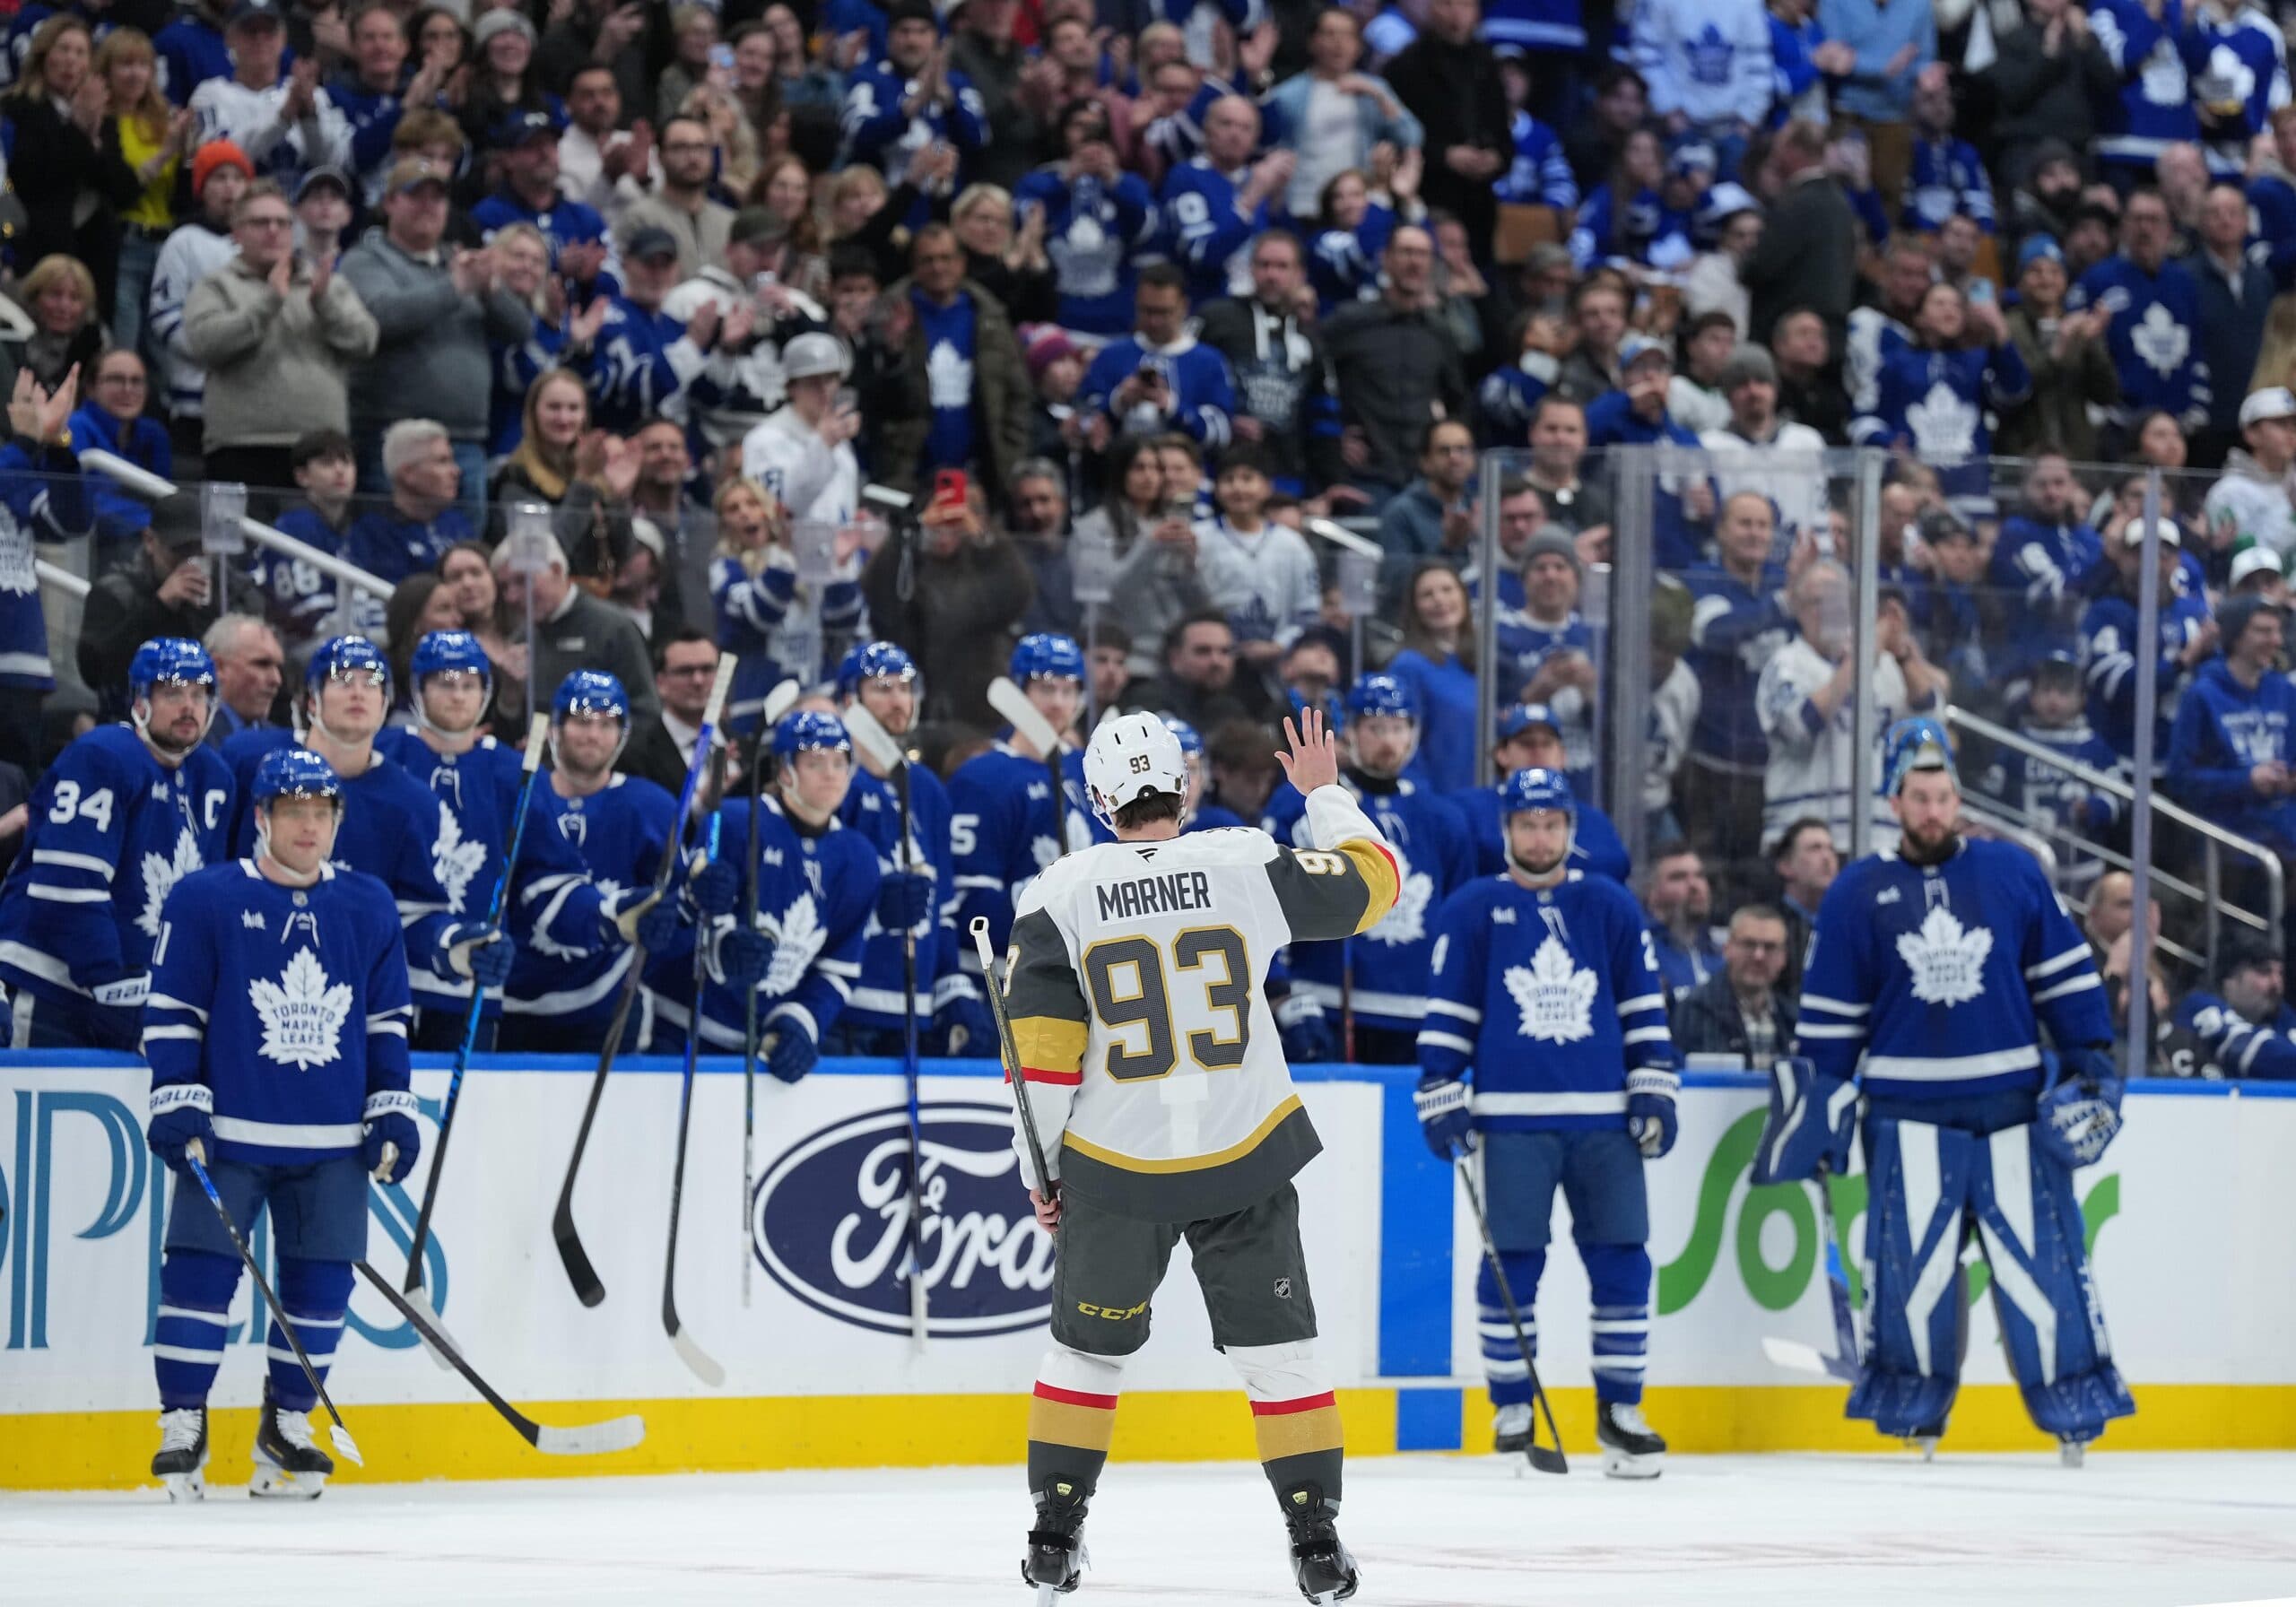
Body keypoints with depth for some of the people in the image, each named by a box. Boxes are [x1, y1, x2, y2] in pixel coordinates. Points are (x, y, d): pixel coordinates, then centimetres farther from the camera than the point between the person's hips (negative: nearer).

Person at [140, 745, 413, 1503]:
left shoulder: (369, 908, 9)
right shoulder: (205, 900, -3)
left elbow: (387, 1020, 15)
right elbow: (172, 1012, -2)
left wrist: (393, 1111, 10)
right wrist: (177, 1105, -8)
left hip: (335, 1142, 3)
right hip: (228, 1132, -3)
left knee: (322, 1283, 3)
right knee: (201, 1267, -9)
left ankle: (286, 1427, 16)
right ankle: (182, 1426, -2)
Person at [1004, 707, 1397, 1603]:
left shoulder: (1061, 898, -6)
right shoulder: (1248, 867, -6)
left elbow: (1041, 1055, -6)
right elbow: (1373, 882, 8)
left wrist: (1039, 1167, 5)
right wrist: (1324, 797, 24)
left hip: (1113, 1165, 0)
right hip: (1245, 1160, 0)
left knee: (1087, 1347, 18)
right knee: (1278, 1351, 8)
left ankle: (1055, 1532, 20)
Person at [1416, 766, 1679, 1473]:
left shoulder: (1610, 907, 10)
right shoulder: (1473, 911, 4)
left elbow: (1645, 1007, 14)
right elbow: (1446, 1013, 5)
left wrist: (1655, 1091, 8)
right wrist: (1441, 1098, -1)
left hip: (1604, 1120, 2)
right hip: (1511, 1119, -2)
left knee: (1622, 1260, -1)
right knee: (1511, 1263, -3)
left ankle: (1620, 1408, 7)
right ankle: (1512, 1409, 7)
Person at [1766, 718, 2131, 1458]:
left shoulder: (2011, 872, 5)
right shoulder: (1858, 894, 4)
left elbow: (2066, 974, 10)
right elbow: (1831, 1014, 7)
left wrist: (2092, 1064, 5)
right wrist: (1817, 1105, 4)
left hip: (2013, 1105, 0)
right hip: (1909, 1111, 0)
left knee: (2041, 1253, -2)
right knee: (1911, 1258, -4)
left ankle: (2072, 1397, 6)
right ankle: (1911, 1402, 7)